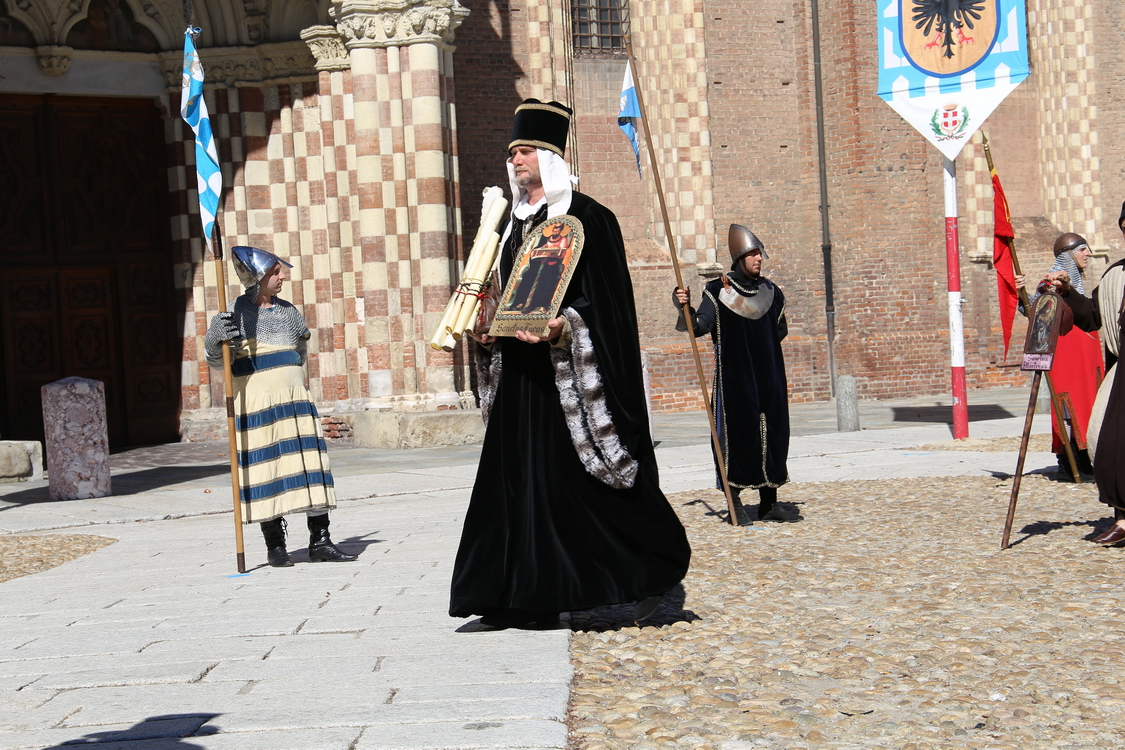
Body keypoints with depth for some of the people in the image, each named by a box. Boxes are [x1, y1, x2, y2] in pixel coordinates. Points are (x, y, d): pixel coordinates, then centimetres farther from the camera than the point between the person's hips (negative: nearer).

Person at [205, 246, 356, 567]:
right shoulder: (237, 311, -2)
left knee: (311, 468, 1)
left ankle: (319, 541, 6)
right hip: (256, 405, -5)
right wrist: (216, 339, -24)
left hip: (294, 401, 5)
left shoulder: (288, 310, 14)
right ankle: (275, 546, 8)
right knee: (265, 472, -2)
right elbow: (217, 360, -9)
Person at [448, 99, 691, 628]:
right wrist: (488, 330, 4)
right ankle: (529, 600, 8)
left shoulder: (587, 217, -6)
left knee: (584, 483, -6)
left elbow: (605, 296, -11)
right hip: (519, 374, 8)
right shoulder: (515, 224, 17)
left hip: (570, 374, -8)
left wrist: (565, 326, -26)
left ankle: (657, 565, 9)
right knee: (520, 480, 5)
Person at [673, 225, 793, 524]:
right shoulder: (718, 291, -4)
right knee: (735, 435, -4)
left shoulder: (771, 292, 10)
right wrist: (686, 308, -26)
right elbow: (700, 327, -12)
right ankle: (735, 503, 5)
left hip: (768, 378, 5)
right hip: (733, 379, -5)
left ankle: (769, 503, 13)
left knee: (772, 435, 5)